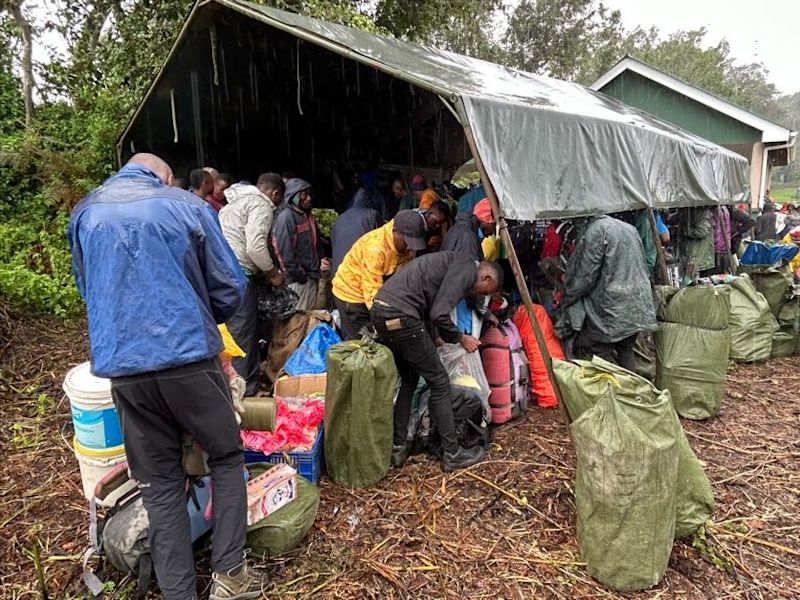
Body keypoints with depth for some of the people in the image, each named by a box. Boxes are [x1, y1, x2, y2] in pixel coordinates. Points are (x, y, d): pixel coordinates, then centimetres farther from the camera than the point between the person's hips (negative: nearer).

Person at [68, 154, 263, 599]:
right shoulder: (189, 206, 1)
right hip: (189, 357, -3)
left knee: (160, 482, 13)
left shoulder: (86, 213, 12)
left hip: (123, 366, 3)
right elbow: (231, 287, 2)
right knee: (227, 459, 15)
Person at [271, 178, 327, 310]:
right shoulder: (286, 217, -14)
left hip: (312, 276, 9)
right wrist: (299, 275, -17)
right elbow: (286, 251, -19)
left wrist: (319, 262, 11)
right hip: (297, 279, -8)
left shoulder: (308, 216, 13)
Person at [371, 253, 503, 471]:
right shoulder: (467, 268, -5)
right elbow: (438, 314, -15)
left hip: (381, 310, 10)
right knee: (439, 382, 4)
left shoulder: (455, 263, 24)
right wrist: (460, 338, 1)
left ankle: (398, 448, 27)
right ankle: (452, 454, 15)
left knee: (408, 380, 22)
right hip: (399, 317, -10)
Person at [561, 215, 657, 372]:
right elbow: (643, 267, 20)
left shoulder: (595, 230, -12)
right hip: (637, 305, 9)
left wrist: (566, 298, 1)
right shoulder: (630, 228, 14)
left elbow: (585, 275, -13)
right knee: (626, 350, 17)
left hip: (612, 309, -8)